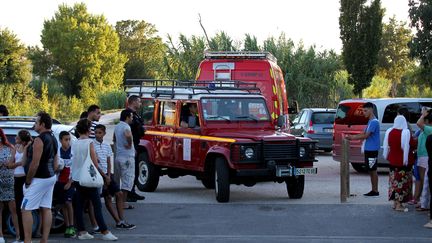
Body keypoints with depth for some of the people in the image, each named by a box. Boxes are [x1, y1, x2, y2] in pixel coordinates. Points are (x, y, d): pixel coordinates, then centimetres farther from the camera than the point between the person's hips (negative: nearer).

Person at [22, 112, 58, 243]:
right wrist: (51, 173, 19)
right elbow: (55, 162, 17)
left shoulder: (39, 140, -18)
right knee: (46, 208, 8)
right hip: (50, 178, 9)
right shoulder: (53, 139, 13)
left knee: (26, 209, -4)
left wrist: (28, 181, -12)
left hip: (39, 179, -9)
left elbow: (35, 163, -21)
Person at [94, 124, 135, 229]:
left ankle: (121, 220, 6)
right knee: (107, 197, -4)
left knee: (119, 194, 2)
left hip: (107, 174, 7)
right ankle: (119, 221, -2)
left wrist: (108, 176, -3)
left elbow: (108, 163, 12)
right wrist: (104, 176, -12)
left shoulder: (107, 146, 11)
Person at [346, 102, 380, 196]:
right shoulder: (370, 121, 16)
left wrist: (353, 137, -16)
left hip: (372, 150, -9)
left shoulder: (374, 122, -15)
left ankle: (375, 191, 0)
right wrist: (353, 136, 5)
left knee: (373, 170, -5)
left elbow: (366, 135, -20)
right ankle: (373, 190, 16)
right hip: (368, 149, 9)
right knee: (370, 170, 11)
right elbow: (364, 134, 17)